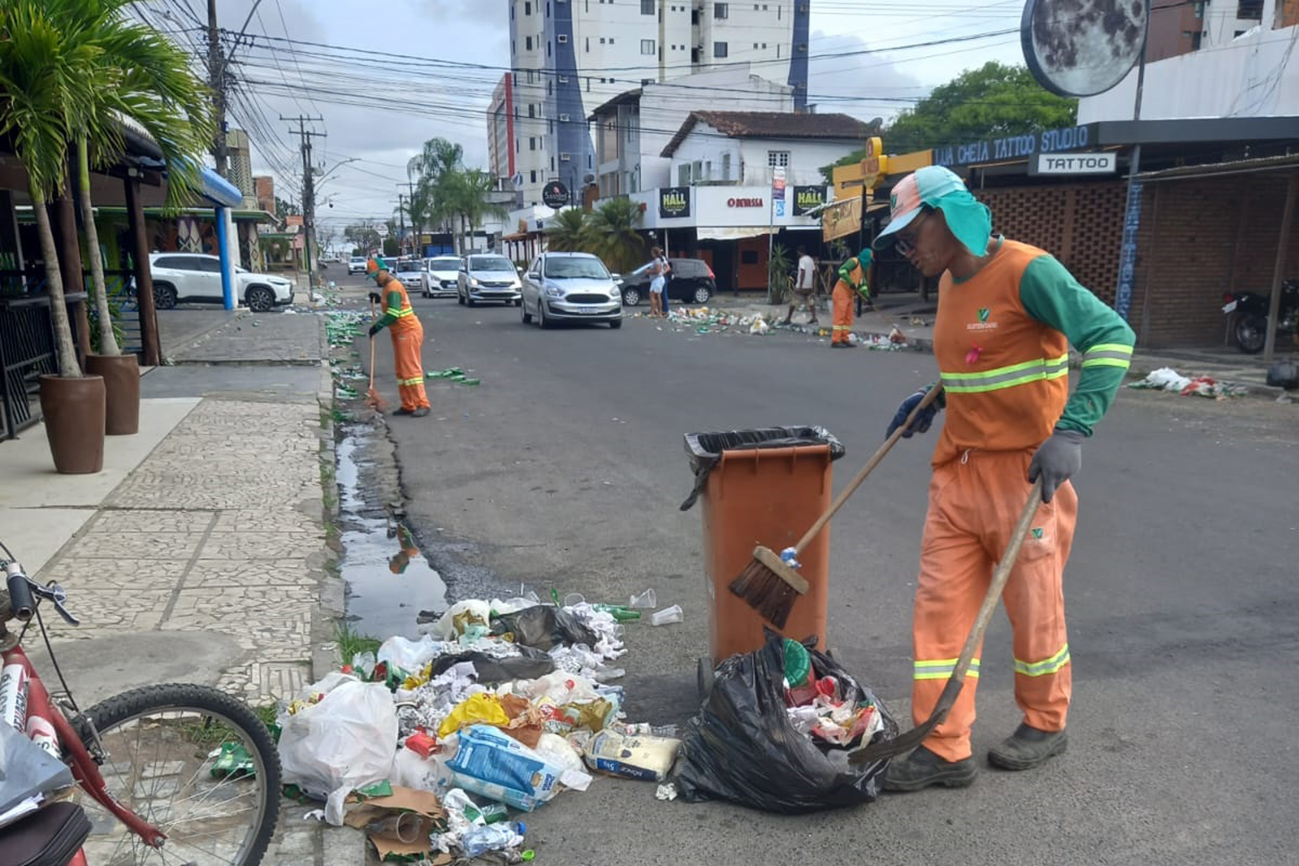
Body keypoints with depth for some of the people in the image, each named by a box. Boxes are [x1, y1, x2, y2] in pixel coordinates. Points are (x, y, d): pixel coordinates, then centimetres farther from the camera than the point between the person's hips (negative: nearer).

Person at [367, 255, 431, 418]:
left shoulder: (393, 287, -17)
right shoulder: (387, 286, 14)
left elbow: (393, 314, -24)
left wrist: (377, 326, -19)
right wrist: (379, 299, 10)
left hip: (408, 331, -10)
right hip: (400, 332, 11)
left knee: (411, 368, -10)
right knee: (401, 370, 11)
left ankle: (422, 404, -8)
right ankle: (408, 405, 15)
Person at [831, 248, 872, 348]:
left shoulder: (862, 268, 19)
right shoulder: (854, 261, -10)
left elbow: (862, 283, 24)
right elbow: (842, 270, -25)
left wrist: (867, 295, 13)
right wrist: (851, 283, -27)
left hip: (850, 293, 10)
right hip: (842, 291, -10)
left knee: (848, 318, 9)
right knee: (840, 317, -11)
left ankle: (844, 339, 14)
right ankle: (835, 341, -12)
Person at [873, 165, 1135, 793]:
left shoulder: (1026, 271, -16)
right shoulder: (950, 282, 10)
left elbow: (1112, 336, -21)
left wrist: (1072, 431, -30)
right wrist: (933, 400, 11)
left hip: (1025, 472, -7)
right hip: (957, 471, 8)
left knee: (1033, 607, 10)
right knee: (941, 606, 5)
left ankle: (1045, 724, 34)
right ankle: (943, 749, 14)